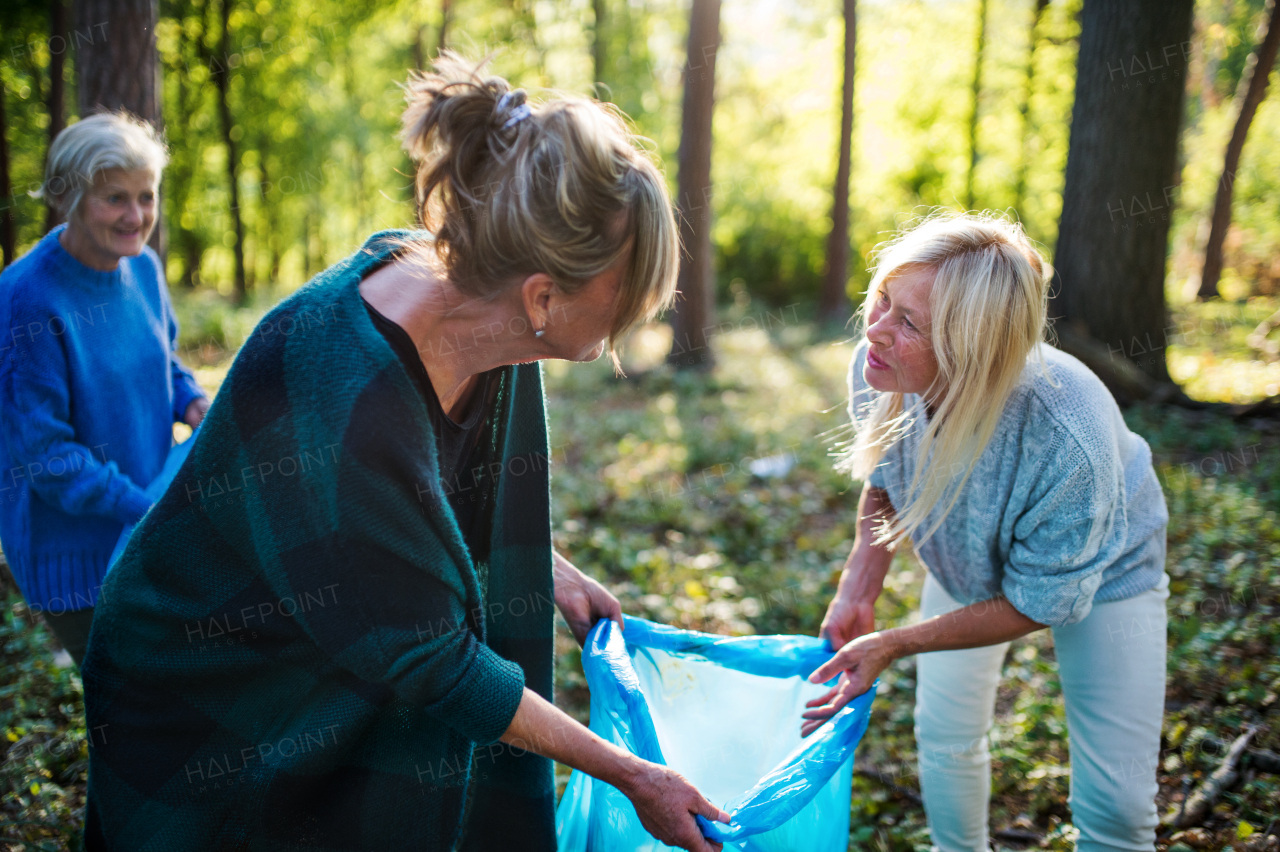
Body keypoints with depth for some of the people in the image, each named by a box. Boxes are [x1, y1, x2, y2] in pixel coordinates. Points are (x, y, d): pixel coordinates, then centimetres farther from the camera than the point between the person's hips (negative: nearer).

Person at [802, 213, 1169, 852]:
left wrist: (893, 645, -27)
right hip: (970, 564, 4)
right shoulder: (879, 369, -30)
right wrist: (858, 592, -17)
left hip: (1099, 572, -4)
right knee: (944, 735, 16)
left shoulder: (1068, 442, -45)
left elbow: (1042, 601, -27)